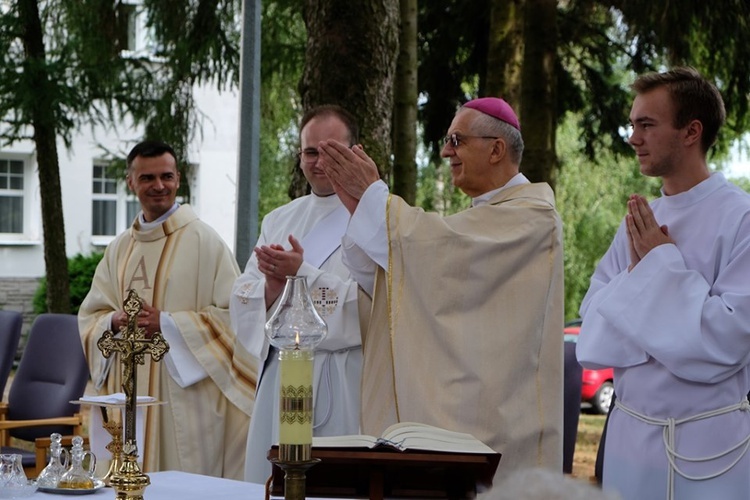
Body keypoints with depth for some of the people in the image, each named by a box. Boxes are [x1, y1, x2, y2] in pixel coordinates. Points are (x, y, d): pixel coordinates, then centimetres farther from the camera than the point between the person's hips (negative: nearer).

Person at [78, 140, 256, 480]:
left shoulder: (203, 240, -5)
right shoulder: (119, 248, 13)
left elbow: (231, 314, -10)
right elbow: (90, 315, 14)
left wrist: (166, 323, -15)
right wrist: (114, 322, -8)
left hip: (184, 390, -5)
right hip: (129, 391, 5)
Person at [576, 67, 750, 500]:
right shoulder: (638, 222, 7)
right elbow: (594, 325, 3)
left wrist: (664, 263, -14)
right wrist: (638, 273, -12)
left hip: (709, 443, -6)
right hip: (630, 433, 6)